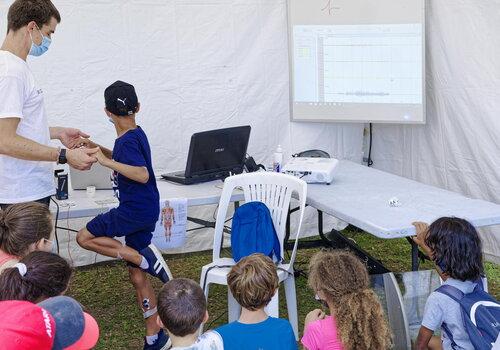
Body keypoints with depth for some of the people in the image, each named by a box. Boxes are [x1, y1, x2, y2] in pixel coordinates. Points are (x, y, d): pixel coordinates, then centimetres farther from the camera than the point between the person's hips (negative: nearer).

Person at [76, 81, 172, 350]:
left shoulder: (127, 141, -16)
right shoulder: (136, 135, 12)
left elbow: (142, 174, -29)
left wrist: (106, 161, -26)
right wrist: (98, 148, 21)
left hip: (134, 211, -9)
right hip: (145, 213, 9)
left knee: (85, 237, 1)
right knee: (137, 275, 11)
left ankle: (145, 257, -8)